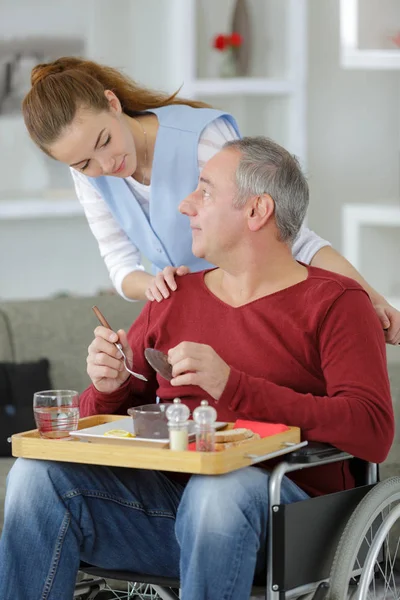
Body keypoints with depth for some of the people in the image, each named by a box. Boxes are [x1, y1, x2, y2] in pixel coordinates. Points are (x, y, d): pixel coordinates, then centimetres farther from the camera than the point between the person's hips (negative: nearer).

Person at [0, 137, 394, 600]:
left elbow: (373, 432, -15)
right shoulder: (173, 300, 20)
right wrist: (107, 387, -4)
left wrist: (233, 386, -22)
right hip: (165, 496, 5)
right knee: (38, 472, -20)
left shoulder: (335, 303, 2)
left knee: (219, 488, -38)